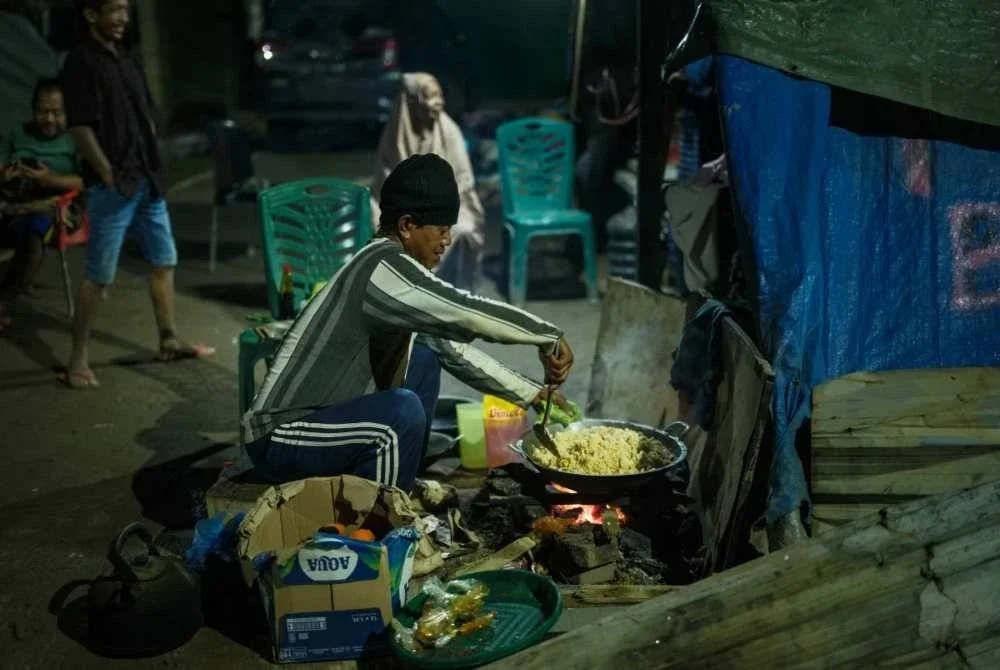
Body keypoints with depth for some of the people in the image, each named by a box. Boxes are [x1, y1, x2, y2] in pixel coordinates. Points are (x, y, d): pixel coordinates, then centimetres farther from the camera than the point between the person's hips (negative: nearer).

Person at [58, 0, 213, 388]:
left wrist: (154, 165, 11)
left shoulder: (129, 59, 13)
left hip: (148, 182, 8)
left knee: (164, 262, 13)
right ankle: (78, 359, 7)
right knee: (99, 275, -3)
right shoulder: (81, 62, -10)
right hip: (113, 187, -8)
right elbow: (81, 129, -15)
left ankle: (168, 342, 25)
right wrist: (110, 177, -16)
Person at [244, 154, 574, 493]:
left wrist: (531, 393, 14)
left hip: (326, 414, 10)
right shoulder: (382, 267, -20)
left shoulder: (392, 269, 7)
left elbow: (452, 347, 15)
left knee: (423, 359, 12)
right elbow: (468, 312, -28)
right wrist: (549, 337, -15)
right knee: (403, 412, -30)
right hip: (279, 438, -10)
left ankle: (397, 490, 16)